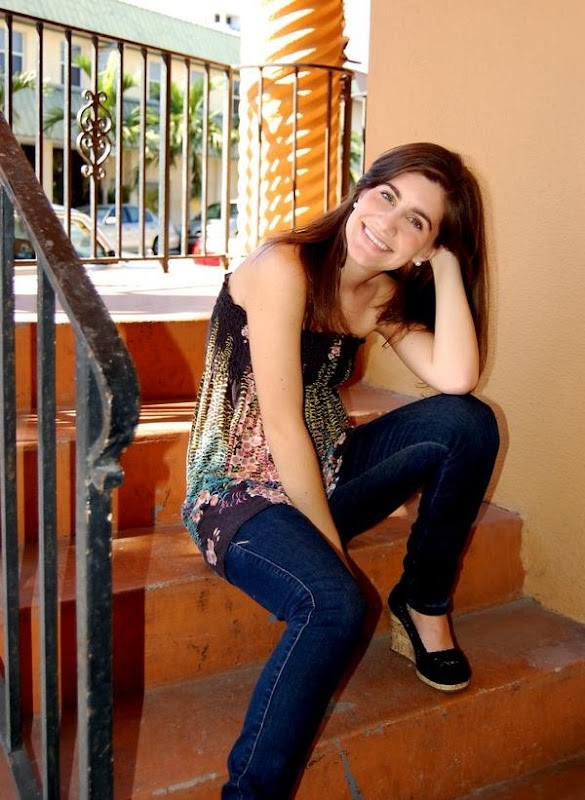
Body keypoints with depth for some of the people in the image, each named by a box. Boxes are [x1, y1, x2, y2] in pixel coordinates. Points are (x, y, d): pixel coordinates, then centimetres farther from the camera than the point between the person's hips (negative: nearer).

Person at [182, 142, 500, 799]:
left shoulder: (383, 293, 4)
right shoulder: (283, 268, -17)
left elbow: (455, 379, -15)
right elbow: (281, 427, -20)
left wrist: (446, 267, -12)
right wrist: (333, 543, -15)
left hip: (318, 474, 7)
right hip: (241, 492, -7)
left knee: (467, 423, -13)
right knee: (334, 605, -34)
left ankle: (424, 603, 4)